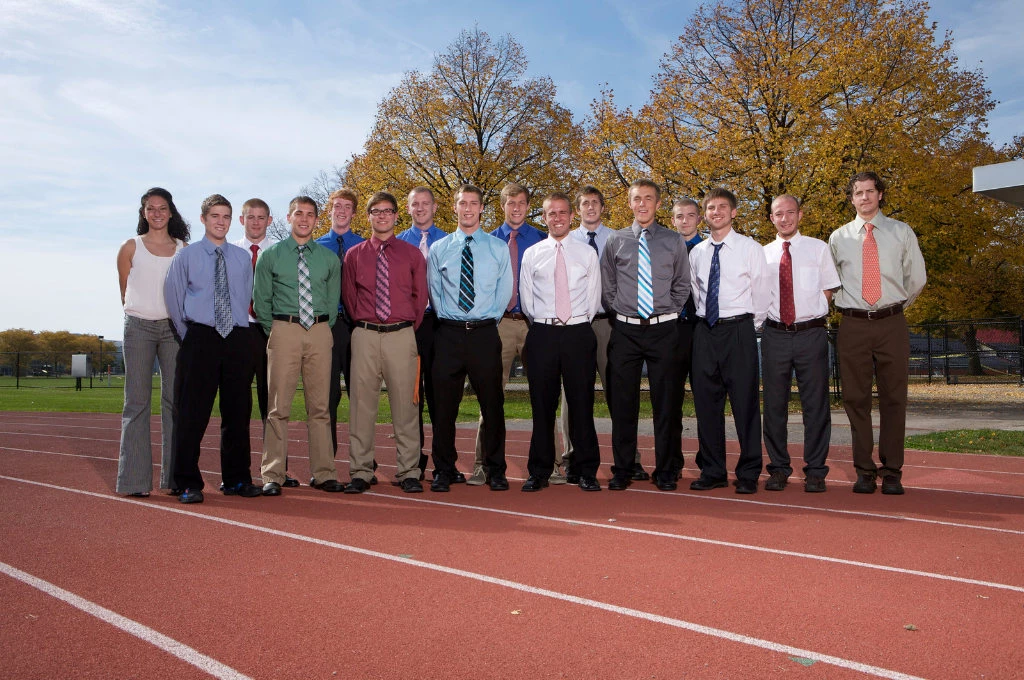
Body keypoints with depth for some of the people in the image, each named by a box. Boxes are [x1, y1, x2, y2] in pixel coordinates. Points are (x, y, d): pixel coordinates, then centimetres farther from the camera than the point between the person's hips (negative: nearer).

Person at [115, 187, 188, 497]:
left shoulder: (183, 249, 9)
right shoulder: (131, 247, 7)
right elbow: (124, 290, 12)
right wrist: (138, 311, 12)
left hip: (173, 327, 1)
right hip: (139, 326, -1)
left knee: (175, 399, -1)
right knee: (137, 400, -2)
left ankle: (175, 476, 4)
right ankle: (134, 479, 1)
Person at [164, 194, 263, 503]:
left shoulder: (243, 257, 12)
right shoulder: (186, 256, 4)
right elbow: (174, 299, 6)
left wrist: (239, 329, 8)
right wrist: (189, 336, 3)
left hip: (238, 339, 3)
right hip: (200, 339, -3)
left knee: (238, 411, 7)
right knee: (192, 413, -2)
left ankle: (237, 479, 17)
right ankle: (188, 484, 7)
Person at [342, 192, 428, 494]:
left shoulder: (412, 254, 9)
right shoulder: (354, 255, 11)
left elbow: (420, 296, 12)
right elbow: (348, 296, 14)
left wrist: (410, 328, 9)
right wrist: (363, 325, 9)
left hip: (401, 335, -1)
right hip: (365, 336, 1)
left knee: (404, 404, 1)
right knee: (362, 404, 1)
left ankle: (409, 473, 8)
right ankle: (360, 472, 9)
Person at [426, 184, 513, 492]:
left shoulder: (498, 248, 8)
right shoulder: (439, 249, 10)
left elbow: (505, 291, 9)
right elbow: (434, 291, 12)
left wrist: (490, 318, 3)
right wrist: (448, 318, 5)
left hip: (485, 333, -1)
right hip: (449, 333, 1)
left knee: (492, 403, 3)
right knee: (444, 405, 3)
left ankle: (495, 471, 15)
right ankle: (443, 470, 15)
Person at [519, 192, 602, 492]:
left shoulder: (587, 253, 9)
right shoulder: (532, 254, 9)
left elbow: (594, 298, 10)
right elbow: (526, 299, 11)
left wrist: (579, 321, 6)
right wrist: (543, 322, 7)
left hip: (579, 333, 0)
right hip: (542, 334, 1)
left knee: (582, 402, 2)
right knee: (542, 403, 4)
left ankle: (587, 472, 12)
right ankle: (539, 472, 13)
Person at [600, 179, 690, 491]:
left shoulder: (674, 241, 6)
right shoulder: (616, 241, 7)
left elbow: (683, 285, 10)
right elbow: (607, 286, 12)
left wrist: (669, 313, 2)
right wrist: (621, 312, 4)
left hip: (663, 329, 0)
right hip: (625, 330, 1)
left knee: (666, 402, 4)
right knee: (623, 401, 4)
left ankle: (667, 471, 14)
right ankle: (622, 470, 15)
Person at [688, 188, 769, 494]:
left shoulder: (750, 248, 1)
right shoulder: (696, 253, 12)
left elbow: (761, 294, 4)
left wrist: (750, 328, 5)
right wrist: (704, 321, 12)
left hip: (739, 330, -4)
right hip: (705, 331, 4)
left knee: (745, 402, -2)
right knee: (706, 402, 6)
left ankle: (748, 474, 9)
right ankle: (713, 471, 16)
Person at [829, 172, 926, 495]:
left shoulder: (901, 232, 8)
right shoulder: (838, 237, 10)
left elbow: (917, 278, 13)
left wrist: (898, 305, 15)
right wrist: (847, 303, 13)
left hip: (892, 325, 0)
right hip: (853, 325, 1)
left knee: (894, 398, 1)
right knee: (856, 398, 2)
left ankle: (892, 472, 9)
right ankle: (864, 470, 11)